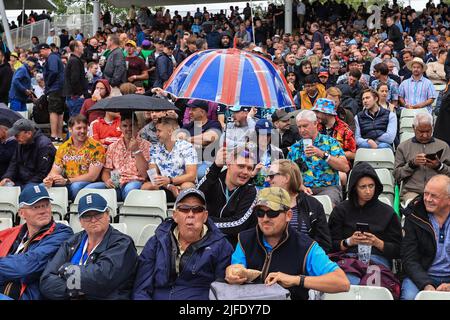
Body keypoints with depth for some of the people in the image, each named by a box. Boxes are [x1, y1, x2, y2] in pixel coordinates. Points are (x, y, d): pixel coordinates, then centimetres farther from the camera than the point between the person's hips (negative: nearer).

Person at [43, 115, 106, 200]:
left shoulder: (96, 147, -5)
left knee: (75, 186, -36)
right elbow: (55, 170, 8)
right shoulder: (63, 148, 10)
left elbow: (92, 176, -12)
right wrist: (50, 179, -17)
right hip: (68, 185, 4)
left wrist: (67, 181, -20)